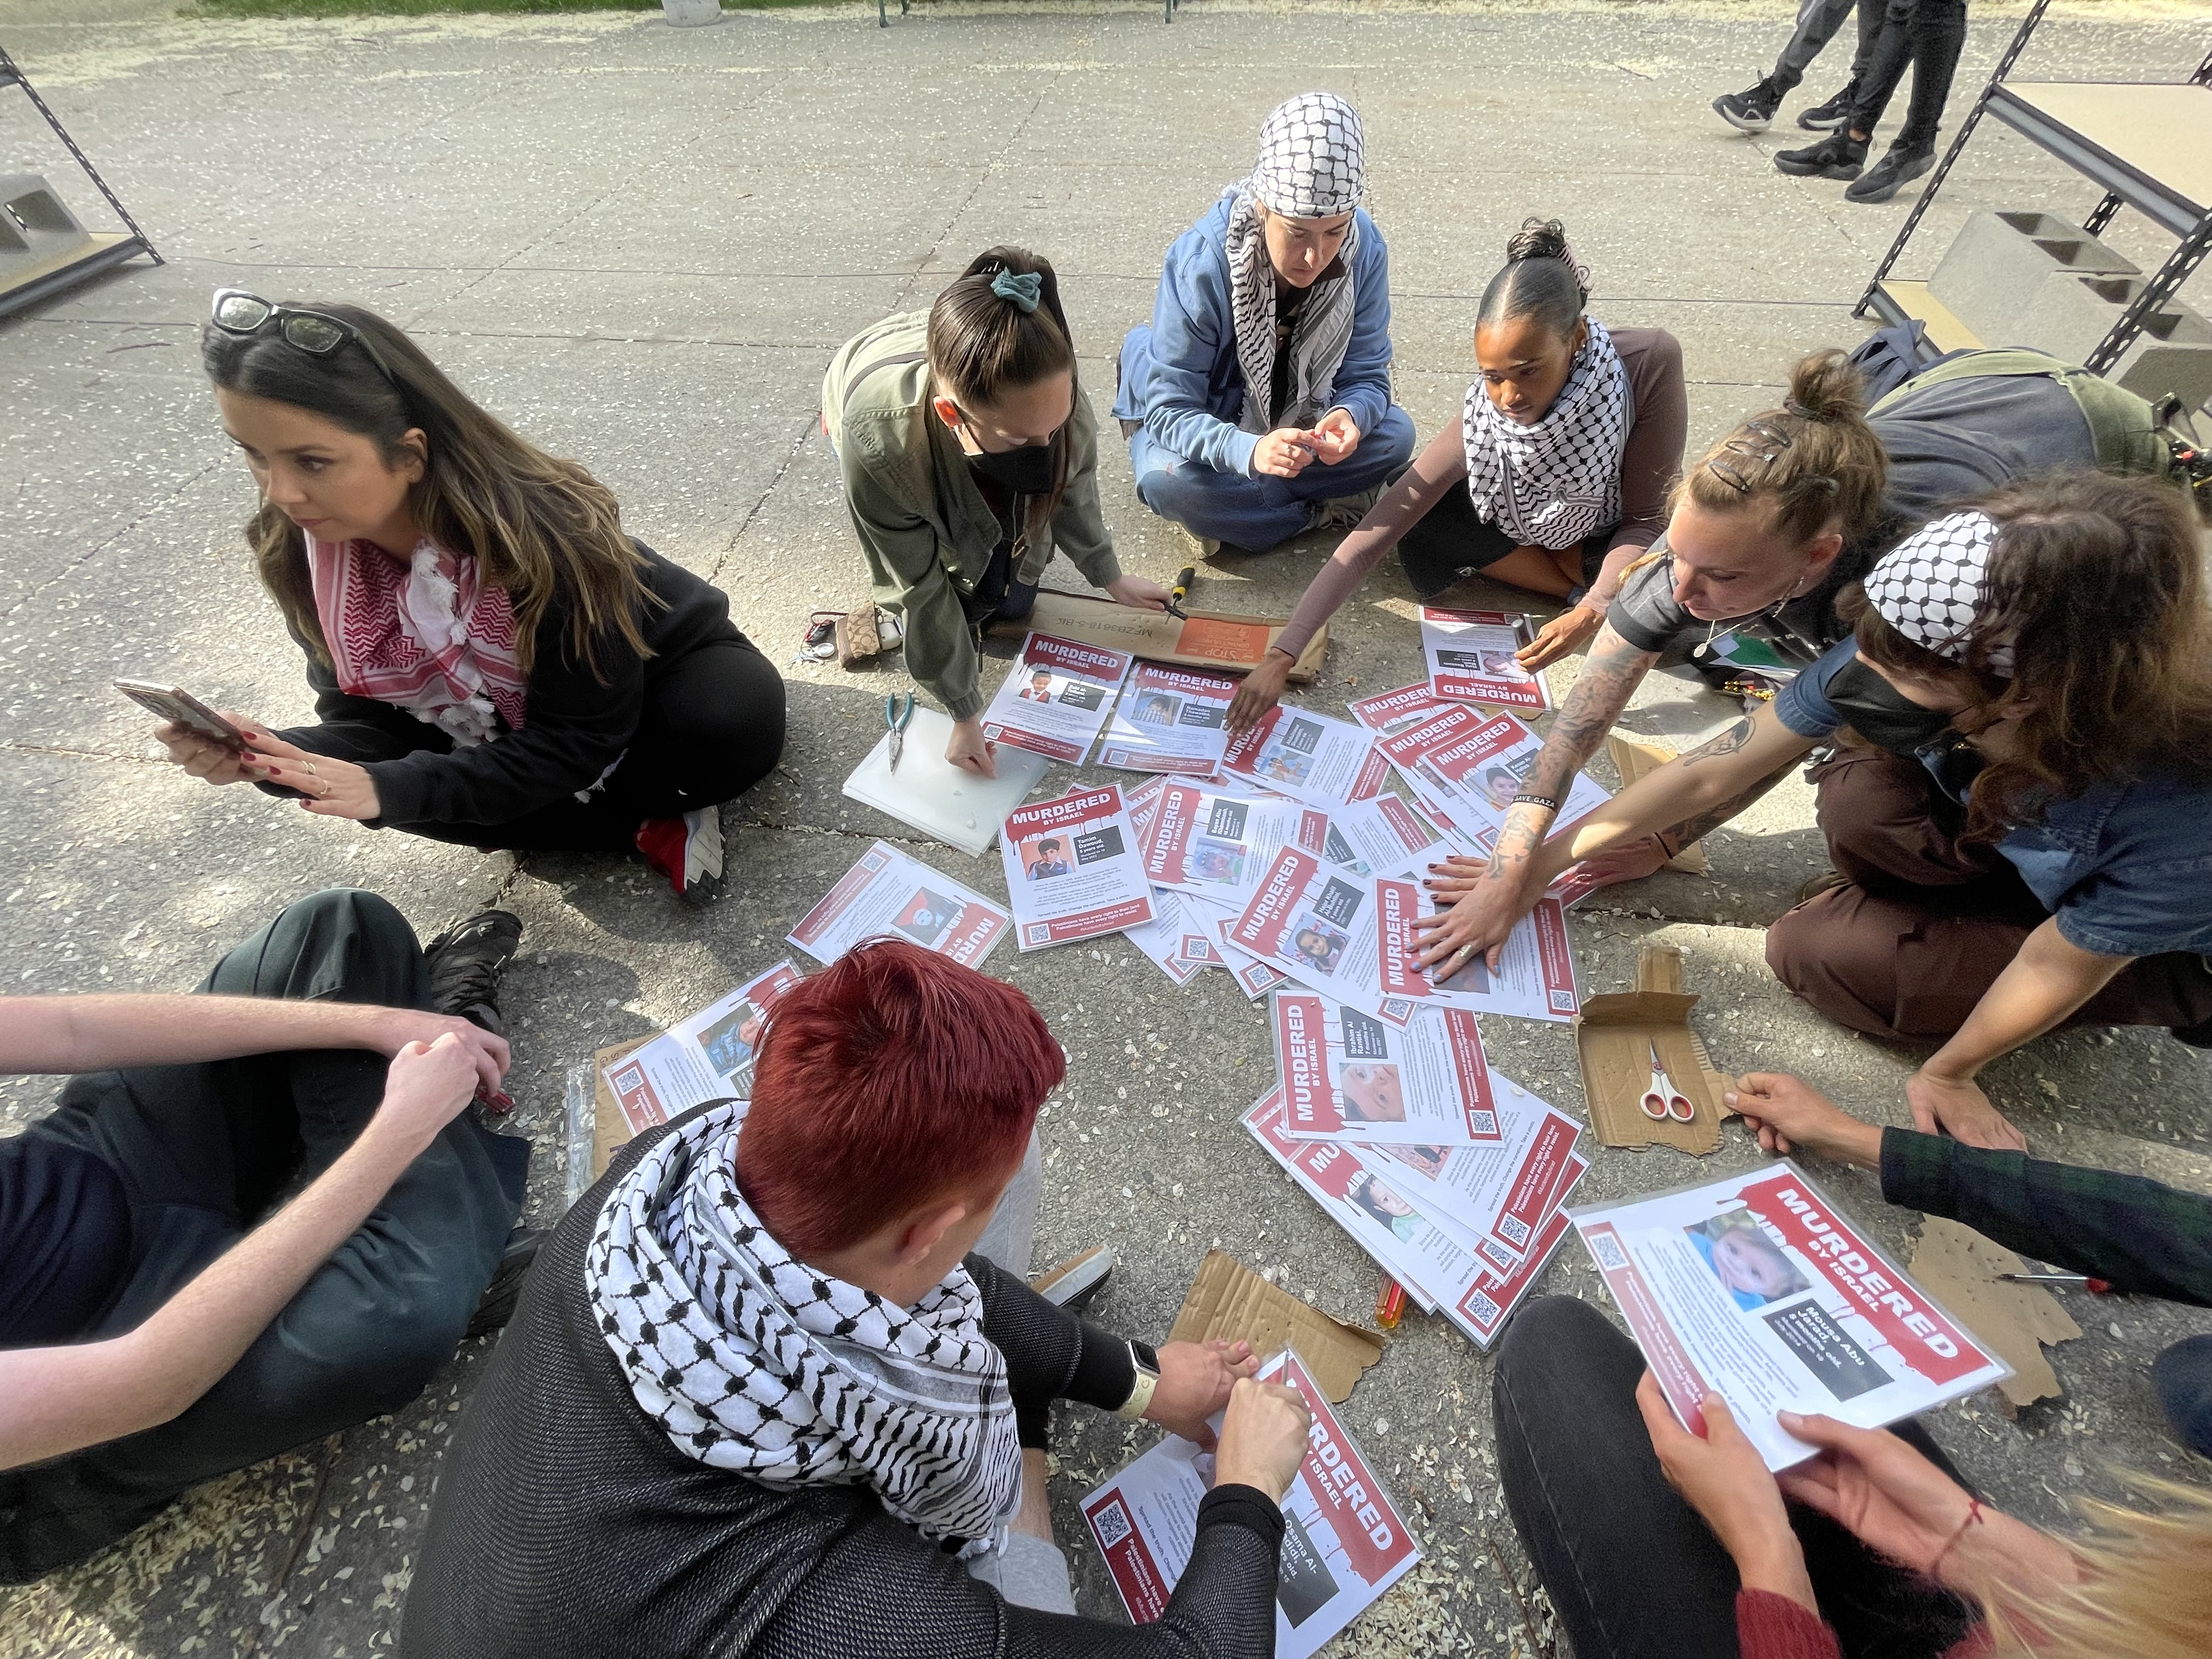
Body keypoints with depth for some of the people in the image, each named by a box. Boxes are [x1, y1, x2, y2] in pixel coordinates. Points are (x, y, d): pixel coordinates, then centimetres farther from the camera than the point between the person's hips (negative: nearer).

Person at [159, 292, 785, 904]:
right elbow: (365, 716, -9)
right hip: (514, 729, 6)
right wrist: (272, 756, -31)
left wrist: (391, 788, -37)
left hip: (657, 683, -6)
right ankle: (652, 825, -14)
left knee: (736, 725, -36)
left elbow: (580, 740, -29)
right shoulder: (299, 545, -15)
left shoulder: (538, 533, -34)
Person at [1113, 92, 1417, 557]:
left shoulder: (1365, 250, -20)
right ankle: (1319, 512, -14)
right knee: (1168, 480, -36)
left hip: (1294, 418, 4)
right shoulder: (1201, 262, -31)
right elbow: (1169, 410, -32)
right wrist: (1249, 450, -53)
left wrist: (1350, 415, -40)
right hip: (1204, 424, -3)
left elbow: (1367, 374, -13)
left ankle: (1233, 506, -15)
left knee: (1396, 433, -19)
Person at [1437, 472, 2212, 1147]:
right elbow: (1712, 773, -22)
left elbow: (2057, 967, -25)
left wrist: (1945, 1074, -7)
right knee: (1858, 795, -29)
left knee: (1817, 948, -20)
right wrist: (1538, 863, -17)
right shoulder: (1886, 660, -32)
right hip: (2003, 842, 3)